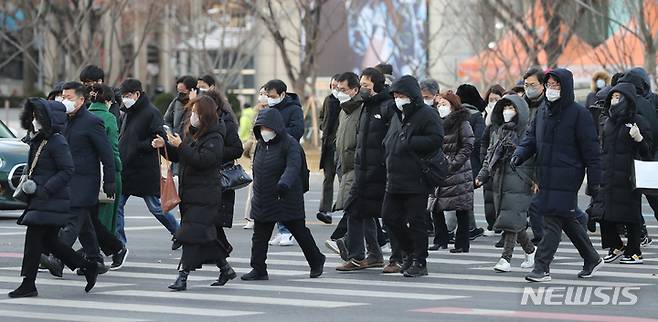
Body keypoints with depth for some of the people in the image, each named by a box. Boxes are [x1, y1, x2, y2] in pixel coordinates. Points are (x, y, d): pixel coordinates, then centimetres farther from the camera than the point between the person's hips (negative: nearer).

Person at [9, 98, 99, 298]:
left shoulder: (56, 141, -13)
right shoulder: (37, 141, 15)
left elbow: (67, 171, -17)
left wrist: (44, 190, -22)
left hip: (52, 201, -10)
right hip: (39, 199, 10)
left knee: (34, 237, -9)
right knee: (48, 240, 11)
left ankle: (28, 284, -5)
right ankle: (88, 267, 19)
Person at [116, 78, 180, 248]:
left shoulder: (151, 113, -11)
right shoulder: (128, 113, 13)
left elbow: (160, 140, -17)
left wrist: (138, 146, -19)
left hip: (145, 171, -7)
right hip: (125, 170, 7)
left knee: (155, 207, 4)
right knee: (117, 205, -1)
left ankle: (178, 233, 23)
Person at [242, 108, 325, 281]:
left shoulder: (290, 144, -12)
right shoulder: (261, 144, 11)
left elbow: (293, 167, -26)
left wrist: (284, 183, -43)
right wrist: (257, 190, 21)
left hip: (286, 199, -6)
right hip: (263, 199, 6)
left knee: (299, 231, 6)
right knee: (260, 235, 3)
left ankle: (316, 261, 24)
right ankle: (258, 269, 8)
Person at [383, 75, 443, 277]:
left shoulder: (427, 115, -8)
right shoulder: (397, 116, 18)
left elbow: (436, 139, -19)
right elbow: (388, 141, 28)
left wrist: (409, 143, -20)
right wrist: (388, 159, 10)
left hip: (416, 181, -8)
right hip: (395, 181, 8)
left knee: (415, 222, -4)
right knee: (389, 217, 7)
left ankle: (419, 262, 5)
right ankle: (408, 253, 23)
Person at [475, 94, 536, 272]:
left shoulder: (526, 132, -5)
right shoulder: (498, 132, 17)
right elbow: (490, 156, 21)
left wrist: (535, 179, -17)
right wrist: (482, 176, 12)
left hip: (518, 182, -7)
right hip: (500, 182, 7)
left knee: (510, 219, -12)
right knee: (513, 221, 10)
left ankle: (506, 258, -12)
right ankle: (530, 250, 29)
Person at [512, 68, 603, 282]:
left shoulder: (578, 113, -8)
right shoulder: (543, 111, 12)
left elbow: (591, 149, -7)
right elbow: (531, 137, 17)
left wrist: (594, 180, -9)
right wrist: (519, 154, -4)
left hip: (566, 176, -7)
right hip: (546, 175, 7)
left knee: (553, 220, -10)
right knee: (567, 220, 14)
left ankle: (542, 267, -8)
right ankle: (592, 259, 28)